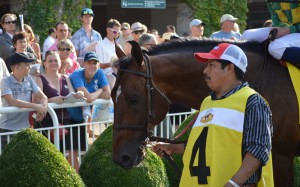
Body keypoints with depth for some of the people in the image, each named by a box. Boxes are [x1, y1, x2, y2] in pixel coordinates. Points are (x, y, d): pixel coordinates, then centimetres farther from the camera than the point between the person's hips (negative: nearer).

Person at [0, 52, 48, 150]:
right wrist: (35, 106, -27)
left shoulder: (28, 79, 5)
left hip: (25, 128, 6)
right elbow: (11, 101, -24)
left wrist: (43, 107, -18)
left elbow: (42, 97, 6)